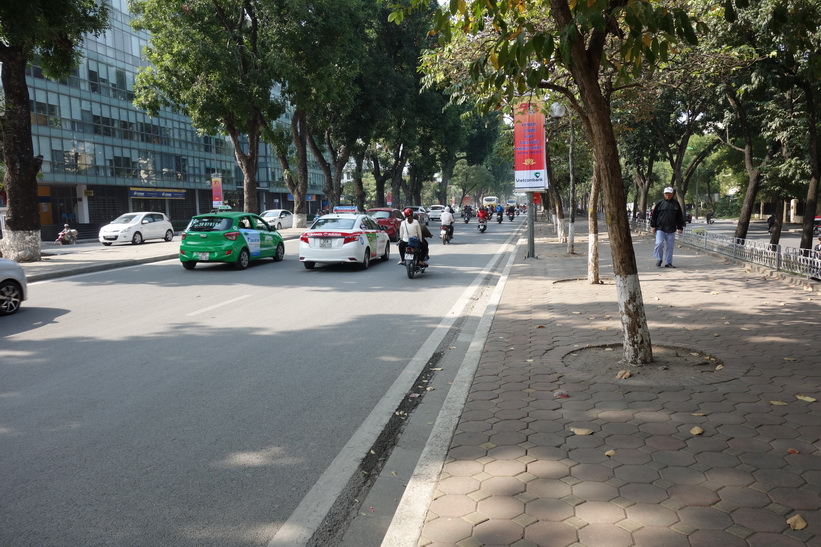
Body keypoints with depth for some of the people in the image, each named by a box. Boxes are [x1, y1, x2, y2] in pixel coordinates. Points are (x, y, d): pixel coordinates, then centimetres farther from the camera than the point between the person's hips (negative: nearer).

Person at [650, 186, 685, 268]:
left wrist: (680, 227, 6)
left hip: (671, 230, 2)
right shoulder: (660, 203, 3)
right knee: (659, 243, -13)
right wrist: (653, 226, 1)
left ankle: (668, 263, 12)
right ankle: (659, 259, 7)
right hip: (660, 228, -2)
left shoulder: (676, 204, 9)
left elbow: (679, 217, 12)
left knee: (670, 246, 4)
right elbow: (654, 215, 6)